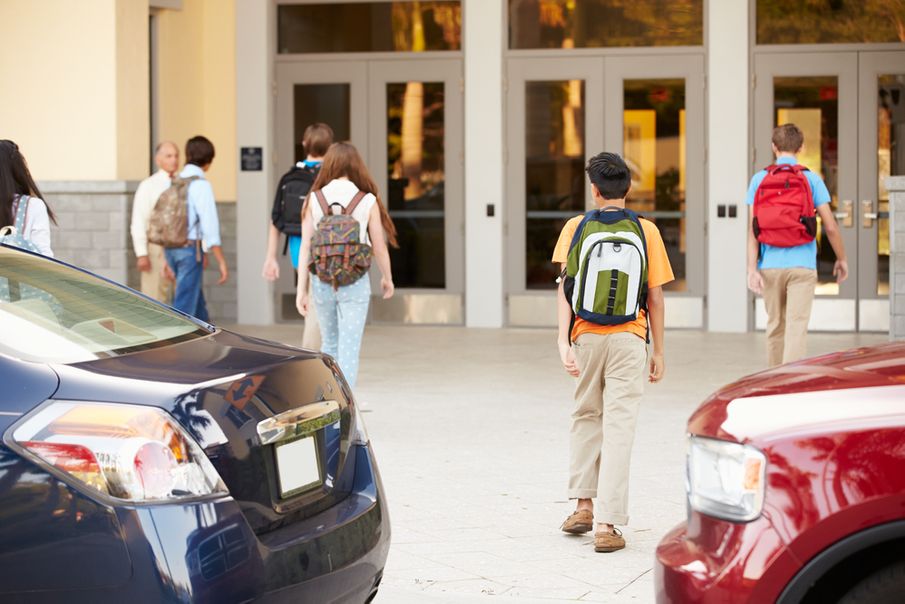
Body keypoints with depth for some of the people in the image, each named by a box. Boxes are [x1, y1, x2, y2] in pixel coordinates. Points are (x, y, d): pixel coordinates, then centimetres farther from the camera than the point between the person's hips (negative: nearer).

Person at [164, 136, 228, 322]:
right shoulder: (200, 184, -12)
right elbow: (209, 224, -17)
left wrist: (167, 259, 24)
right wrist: (221, 262, -15)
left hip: (171, 249, 8)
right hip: (191, 248, -8)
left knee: (198, 303, 19)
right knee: (184, 306, -5)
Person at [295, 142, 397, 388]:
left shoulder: (314, 199, -2)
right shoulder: (367, 201, -6)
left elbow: (306, 246, -4)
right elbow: (379, 248, 0)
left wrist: (301, 290, 0)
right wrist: (387, 278, 18)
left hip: (322, 282, 3)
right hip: (355, 283, -2)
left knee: (330, 344, 20)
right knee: (349, 350, -1)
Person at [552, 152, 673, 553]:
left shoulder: (576, 227, 2)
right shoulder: (645, 231, 1)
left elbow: (566, 288, -6)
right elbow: (655, 297, 2)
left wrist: (564, 341, -9)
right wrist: (658, 352, 9)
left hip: (586, 336, 1)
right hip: (629, 339, -1)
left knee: (586, 416, 21)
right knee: (619, 428, -1)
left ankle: (583, 505, 17)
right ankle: (607, 525, -5)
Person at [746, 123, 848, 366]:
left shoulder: (759, 179, 3)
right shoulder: (811, 179, 0)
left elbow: (753, 228, -3)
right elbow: (830, 227, -1)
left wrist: (752, 269, -5)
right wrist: (841, 259, 13)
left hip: (770, 266, 2)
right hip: (802, 265, -2)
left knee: (775, 326, 15)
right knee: (797, 328, -7)